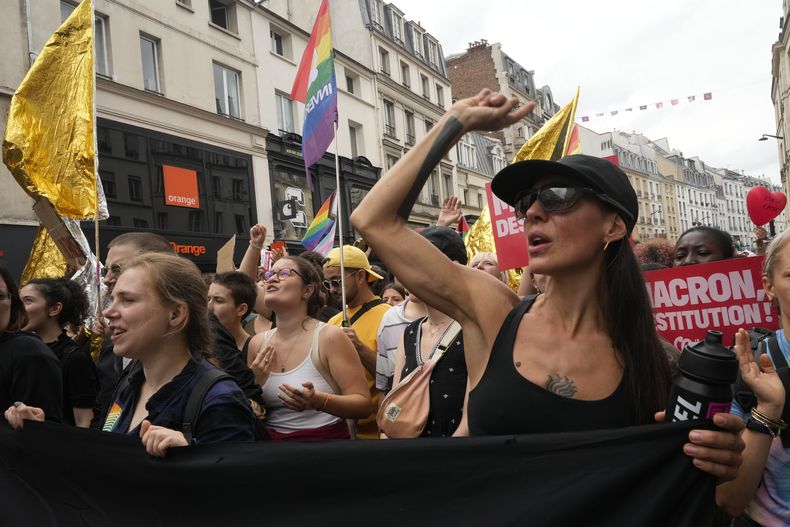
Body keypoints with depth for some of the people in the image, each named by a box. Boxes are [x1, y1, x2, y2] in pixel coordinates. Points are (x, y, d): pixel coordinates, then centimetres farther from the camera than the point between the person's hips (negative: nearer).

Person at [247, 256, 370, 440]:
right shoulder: (258, 343, -1)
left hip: (325, 435, -4)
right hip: (268, 437, 4)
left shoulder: (330, 337, -15)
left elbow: (363, 403, -17)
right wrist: (254, 383, -11)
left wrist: (318, 401, -32)